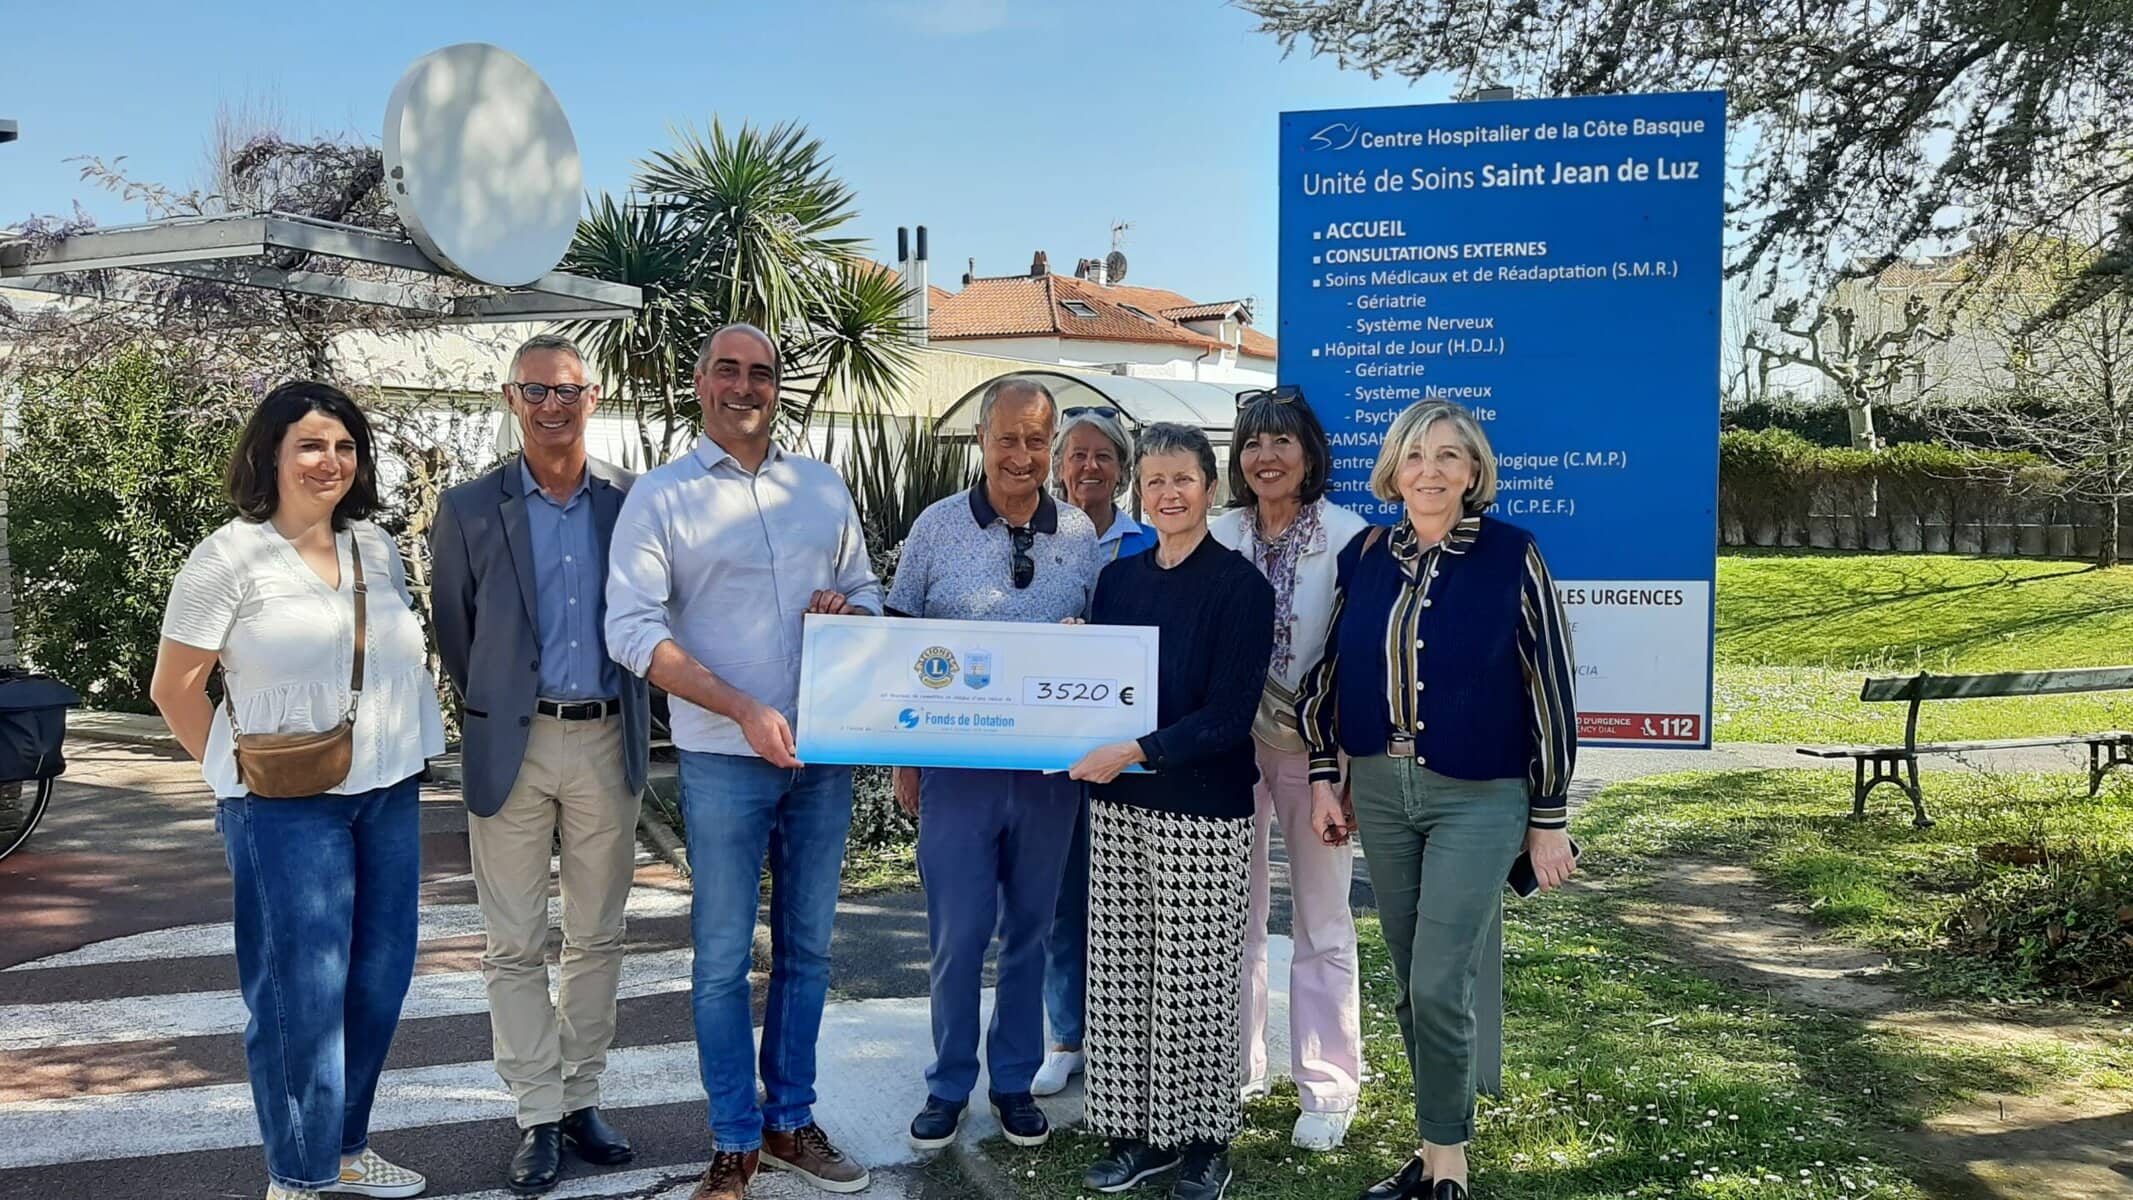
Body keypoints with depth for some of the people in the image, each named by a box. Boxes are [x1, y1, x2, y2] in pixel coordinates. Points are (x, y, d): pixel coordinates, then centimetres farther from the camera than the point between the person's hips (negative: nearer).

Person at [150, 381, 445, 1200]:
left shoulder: (376, 546, 9)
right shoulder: (230, 556, -7)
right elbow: (174, 687, -2)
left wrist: (398, 748, 13)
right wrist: (237, 772, 0)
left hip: (387, 793, 6)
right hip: (286, 805, -6)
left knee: (380, 977, 12)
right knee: (302, 992, 1)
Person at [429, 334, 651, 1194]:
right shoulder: (470, 509, -1)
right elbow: (453, 636, 7)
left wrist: (630, 716, 7)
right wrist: (493, 714, 10)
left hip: (607, 743, 1)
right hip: (511, 746, -1)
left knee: (597, 938, 10)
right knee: (515, 946, 4)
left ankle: (580, 1100, 23)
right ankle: (538, 1117, 14)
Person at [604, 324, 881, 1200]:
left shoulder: (824, 488, 11)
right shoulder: (662, 496, -2)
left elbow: (868, 591, 18)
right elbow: (632, 630, -12)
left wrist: (847, 607, -8)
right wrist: (744, 710, -20)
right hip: (723, 757, -4)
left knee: (808, 947, 12)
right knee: (723, 956, 3)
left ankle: (790, 1120, 27)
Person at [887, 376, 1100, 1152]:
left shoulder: (1081, 535, 2)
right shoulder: (938, 527, -3)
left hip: (1052, 769, 2)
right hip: (958, 765, -2)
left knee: (1029, 932, 12)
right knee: (958, 934, 4)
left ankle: (1014, 1080, 28)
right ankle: (949, 1085, 23)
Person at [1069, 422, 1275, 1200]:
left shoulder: (1240, 584, -7)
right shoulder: (1118, 579, 9)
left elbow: (1229, 713, -13)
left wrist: (1136, 752, -22)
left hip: (1203, 806, -5)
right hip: (1118, 802, 5)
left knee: (1195, 977, 2)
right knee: (1121, 969, 8)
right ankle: (1137, 1131, 22)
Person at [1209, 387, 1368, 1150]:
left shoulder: (1348, 537, -7)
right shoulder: (1219, 537, 4)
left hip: (1313, 749, -3)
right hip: (1231, 742, 4)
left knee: (1321, 924, 5)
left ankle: (1327, 1090, 17)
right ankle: (1235, 1069, 28)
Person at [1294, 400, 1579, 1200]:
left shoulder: (1511, 555, -8)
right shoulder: (1364, 555, 4)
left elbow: (1549, 687, -6)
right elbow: (1328, 670, 12)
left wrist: (1549, 819, -5)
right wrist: (1322, 777, 6)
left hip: (1479, 798, -4)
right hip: (1380, 790, 5)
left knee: (1440, 988, -8)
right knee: (1411, 988, 12)